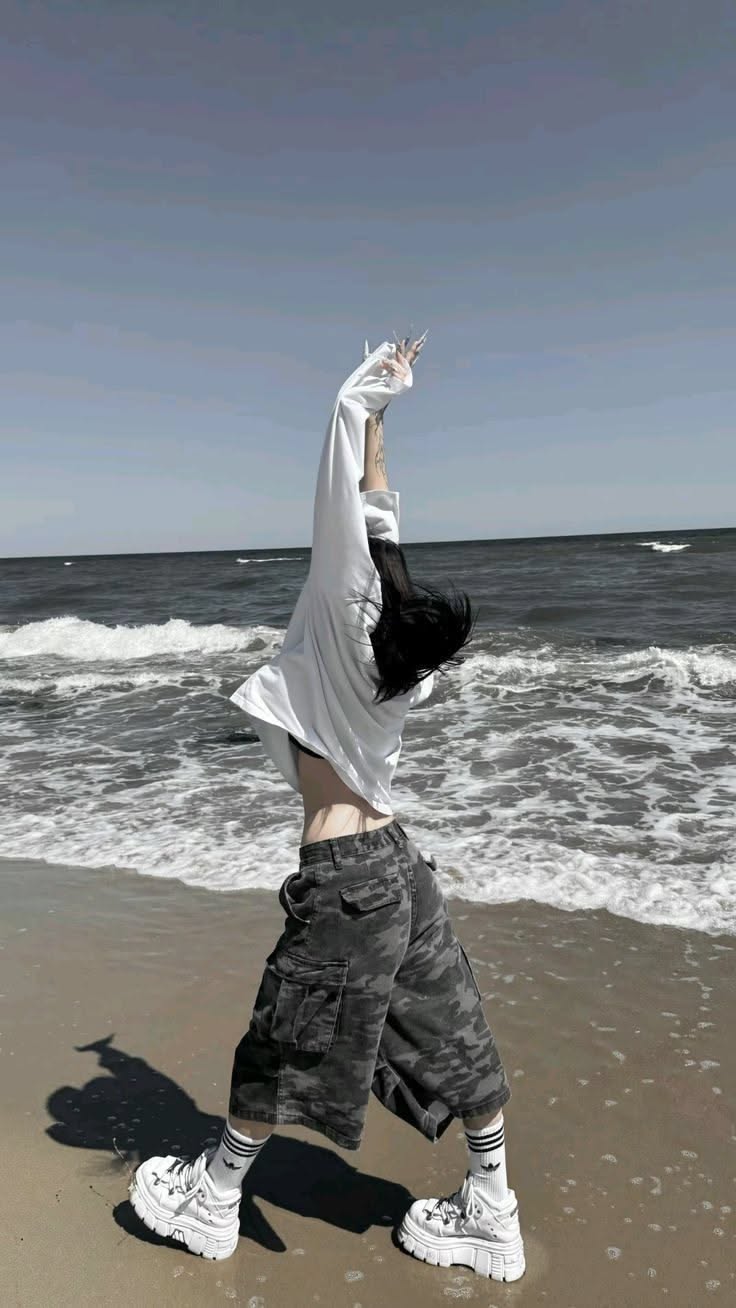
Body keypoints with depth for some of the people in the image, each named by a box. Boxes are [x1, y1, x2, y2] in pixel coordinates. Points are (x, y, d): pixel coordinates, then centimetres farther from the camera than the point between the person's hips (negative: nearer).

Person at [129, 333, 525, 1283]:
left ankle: (212, 1199, 34)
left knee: (288, 1046, 11)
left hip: (344, 874, -7)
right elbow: (377, 526, 9)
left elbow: (355, 525, -18)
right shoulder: (399, 662, 1)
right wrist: (375, 419, 15)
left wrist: (360, 404, -10)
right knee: (449, 1034, 15)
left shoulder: (351, 643, -16)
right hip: (396, 859, 7)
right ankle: (490, 1211, 30)